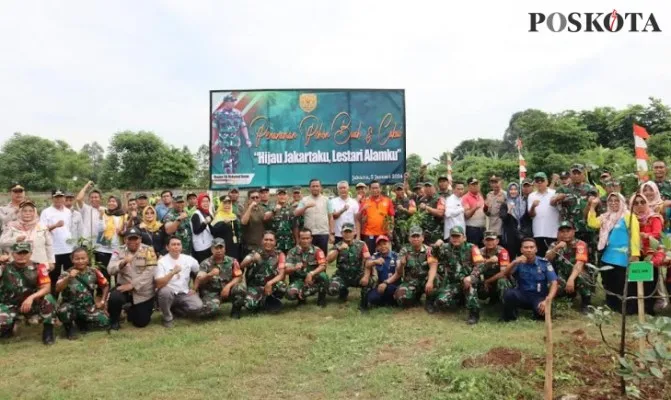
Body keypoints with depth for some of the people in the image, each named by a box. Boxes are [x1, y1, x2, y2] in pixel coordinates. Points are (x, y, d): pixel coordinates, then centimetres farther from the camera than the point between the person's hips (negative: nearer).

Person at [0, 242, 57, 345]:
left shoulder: (39, 268, -8)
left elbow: (47, 288, -15)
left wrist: (31, 297, -31)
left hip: (31, 304, 0)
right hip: (9, 305, 1)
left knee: (48, 298, -31)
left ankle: (48, 331, -12)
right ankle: (9, 326, 13)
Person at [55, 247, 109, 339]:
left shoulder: (94, 272, -5)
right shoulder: (67, 273, -10)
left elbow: (105, 286, 8)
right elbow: (57, 289, -27)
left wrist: (102, 301, 0)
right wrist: (68, 278, -40)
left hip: (88, 307, 3)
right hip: (71, 306, -3)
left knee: (104, 322, -17)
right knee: (62, 312, -39)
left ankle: (81, 322, 16)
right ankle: (69, 327, 0)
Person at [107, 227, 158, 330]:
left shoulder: (148, 250, -7)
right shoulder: (119, 251, 0)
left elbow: (149, 272, -16)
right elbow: (110, 270, -11)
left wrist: (132, 285, -23)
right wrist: (123, 262, -31)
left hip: (143, 292, -1)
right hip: (124, 287, 1)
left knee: (141, 322, 0)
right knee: (114, 298, -32)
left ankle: (132, 310, 37)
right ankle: (114, 320, 1)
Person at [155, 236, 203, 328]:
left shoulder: (188, 259, 0)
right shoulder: (162, 262, -11)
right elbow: (159, 284, -21)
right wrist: (172, 272, -32)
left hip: (184, 294, 3)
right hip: (169, 293, -3)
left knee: (198, 307, -23)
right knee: (165, 291, -38)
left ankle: (174, 308, 8)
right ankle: (167, 318, -10)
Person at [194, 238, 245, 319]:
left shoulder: (232, 261, 1)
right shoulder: (206, 263, -4)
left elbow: (239, 277, -3)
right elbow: (199, 280, -14)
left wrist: (228, 286, -20)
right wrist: (210, 275, -34)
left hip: (227, 290, 2)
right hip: (211, 292, -2)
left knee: (240, 289, -30)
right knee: (211, 308, -34)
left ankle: (235, 311, -2)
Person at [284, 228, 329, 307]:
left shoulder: (317, 250, -5)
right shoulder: (292, 252, -2)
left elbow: (323, 266, -18)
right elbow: (286, 270, -7)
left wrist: (311, 274, -34)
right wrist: (294, 268, -30)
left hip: (313, 279, -1)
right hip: (298, 280, 1)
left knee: (323, 275, -35)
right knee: (290, 294, -30)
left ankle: (321, 298, -8)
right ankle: (301, 297, 6)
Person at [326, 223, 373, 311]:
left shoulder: (361, 244, -4)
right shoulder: (338, 246, -1)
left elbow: (368, 261, -14)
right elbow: (328, 260, -14)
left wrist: (366, 276, -29)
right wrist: (339, 249, -27)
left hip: (358, 275, -1)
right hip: (342, 276, 1)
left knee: (371, 283, -30)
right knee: (332, 290, -25)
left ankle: (363, 303, 0)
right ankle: (343, 292, 14)